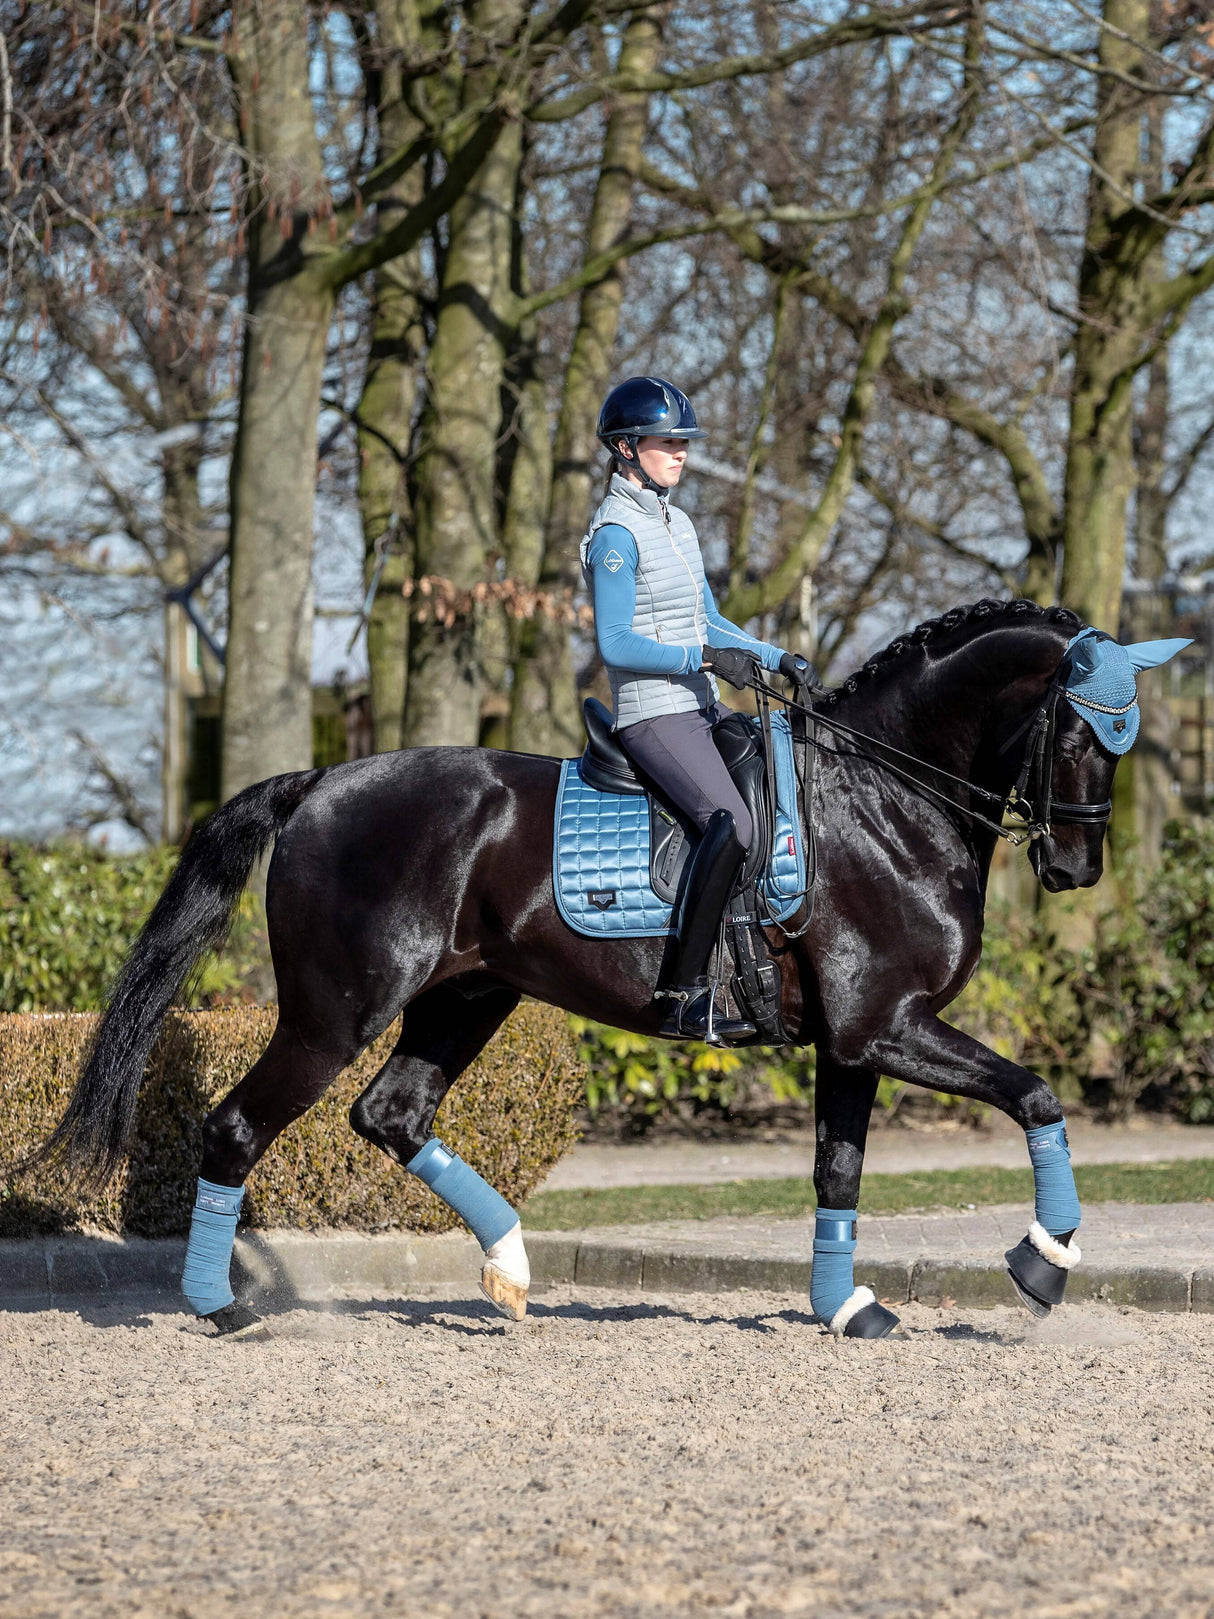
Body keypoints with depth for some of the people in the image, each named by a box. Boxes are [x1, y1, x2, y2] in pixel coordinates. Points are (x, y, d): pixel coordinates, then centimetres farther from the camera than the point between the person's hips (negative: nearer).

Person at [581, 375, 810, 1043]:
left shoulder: (676, 523, 16)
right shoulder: (617, 533, -11)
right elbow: (616, 643, -17)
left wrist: (777, 659, 11)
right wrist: (705, 657, -21)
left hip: (701, 709, 10)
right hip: (653, 714, -10)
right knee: (731, 823, -27)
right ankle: (686, 996, -26)